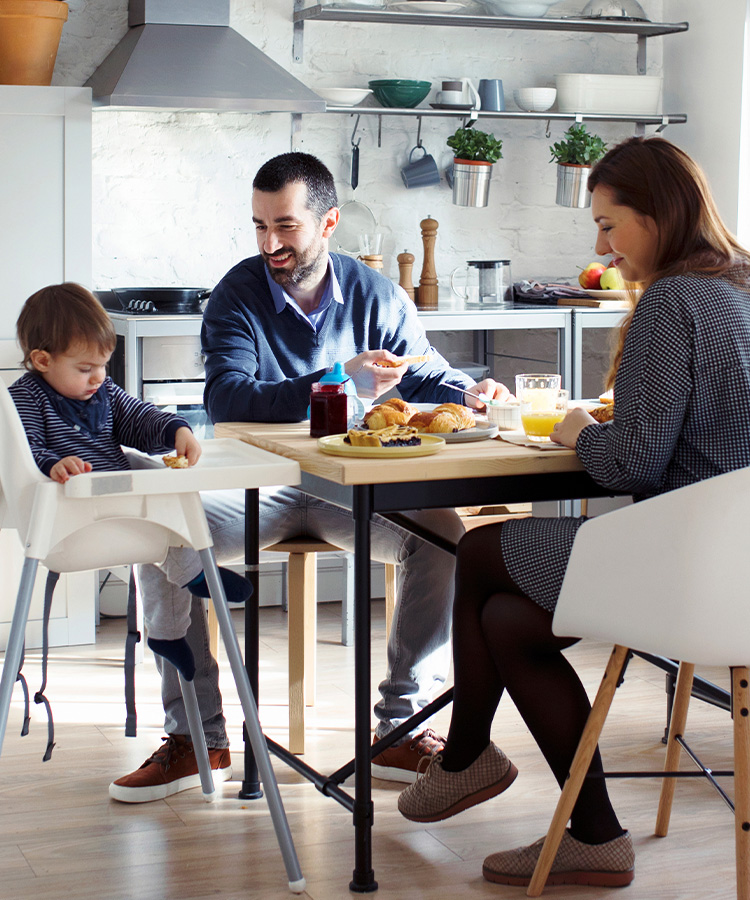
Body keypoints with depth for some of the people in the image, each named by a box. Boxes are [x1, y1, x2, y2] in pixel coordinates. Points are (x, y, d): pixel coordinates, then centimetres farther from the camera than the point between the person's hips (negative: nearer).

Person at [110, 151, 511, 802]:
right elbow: (228, 399, -18)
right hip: (259, 486, -1)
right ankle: (196, 733, -12)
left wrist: (472, 392, -12)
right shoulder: (237, 295, -3)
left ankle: (402, 729, -15)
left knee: (443, 532, -26)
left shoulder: (376, 296, 3)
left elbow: (427, 377, 13)